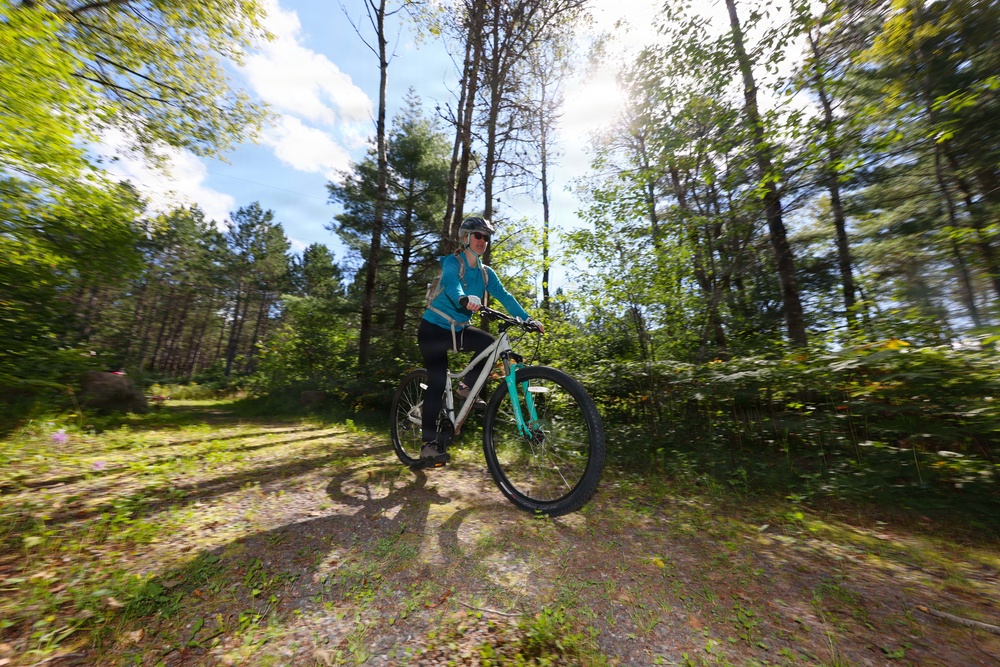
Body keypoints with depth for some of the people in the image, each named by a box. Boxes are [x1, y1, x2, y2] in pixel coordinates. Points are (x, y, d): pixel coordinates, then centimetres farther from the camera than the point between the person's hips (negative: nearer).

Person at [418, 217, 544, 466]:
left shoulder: (485, 273, 5)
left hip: (457, 330, 6)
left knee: (492, 345, -17)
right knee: (438, 382, -12)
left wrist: (528, 319, -18)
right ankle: (429, 444, -1)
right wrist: (464, 299, -56)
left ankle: (466, 387, 3)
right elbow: (451, 283, -33)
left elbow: (504, 296, -5)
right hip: (434, 329, -5)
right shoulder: (452, 262, -11)